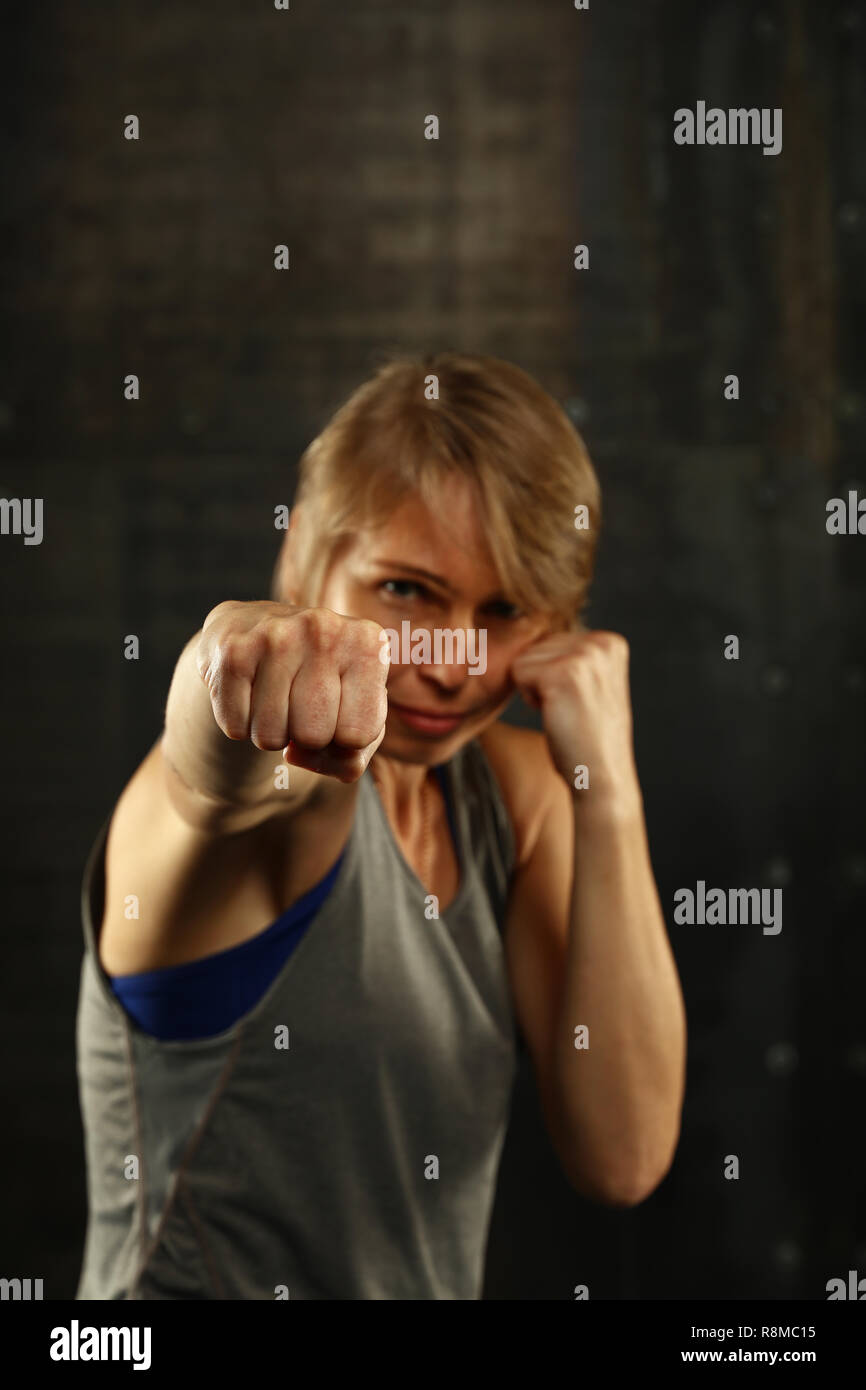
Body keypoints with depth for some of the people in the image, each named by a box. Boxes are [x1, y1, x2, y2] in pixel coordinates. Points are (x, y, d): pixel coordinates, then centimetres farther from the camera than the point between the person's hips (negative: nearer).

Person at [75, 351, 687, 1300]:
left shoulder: (517, 787, 2)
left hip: (433, 1285, 5)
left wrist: (608, 792, -12)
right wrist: (236, 651, -58)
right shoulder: (300, 770, -13)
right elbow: (212, 777, -38)